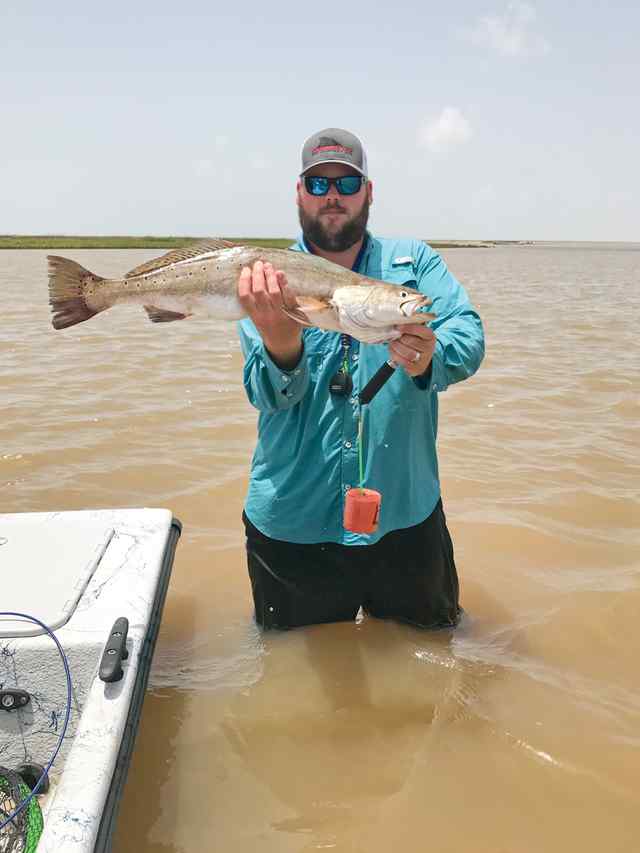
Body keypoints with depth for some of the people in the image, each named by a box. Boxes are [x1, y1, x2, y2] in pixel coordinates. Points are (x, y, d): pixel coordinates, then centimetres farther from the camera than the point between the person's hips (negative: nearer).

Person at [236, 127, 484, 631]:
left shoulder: (415, 262, 2)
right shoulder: (268, 281, -2)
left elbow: (469, 338, -12)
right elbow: (269, 396, -16)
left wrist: (430, 358, -35)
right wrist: (282, 344, -39)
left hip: (405, 514, 1)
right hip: (293, 522, 0)